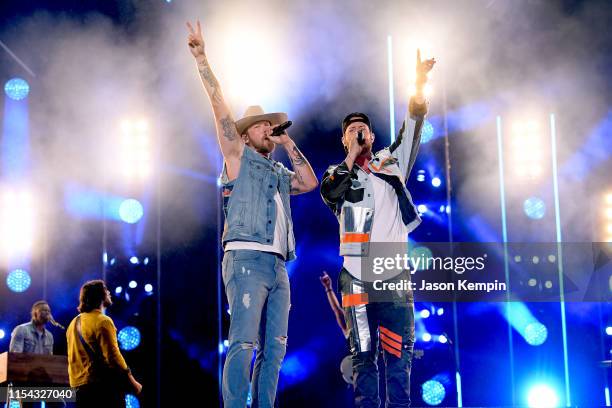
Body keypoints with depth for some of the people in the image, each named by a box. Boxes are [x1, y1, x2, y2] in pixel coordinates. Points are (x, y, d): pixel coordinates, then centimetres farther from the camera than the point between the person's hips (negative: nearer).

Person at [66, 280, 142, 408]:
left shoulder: (74, 323, 15)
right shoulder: (102, 321, -11)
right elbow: (112, 356, -17)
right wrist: (132, 381, -11)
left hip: (80, 386, 8)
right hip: (103, 385, -8)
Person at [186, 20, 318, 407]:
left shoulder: (279, 173, 27)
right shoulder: (238, 157, 10)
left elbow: (311, 182, 17)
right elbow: (220, 108, 3)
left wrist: (290, 145, 18)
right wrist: (202, 59, -4)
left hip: (278, 266, 7)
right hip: (247, 259, -7)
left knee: (274, 347, 2)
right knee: (244, 343, -16)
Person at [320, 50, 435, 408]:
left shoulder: (390, 163, 14)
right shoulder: (337, 174, 12)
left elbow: (411, 132, -1)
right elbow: (331, 193, -12)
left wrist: (420, 87, -14)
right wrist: (351, 158, -4)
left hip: (395, 277, 1)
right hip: (357, 280, -1)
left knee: (399, 354, -1)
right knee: (364, 355, 1)